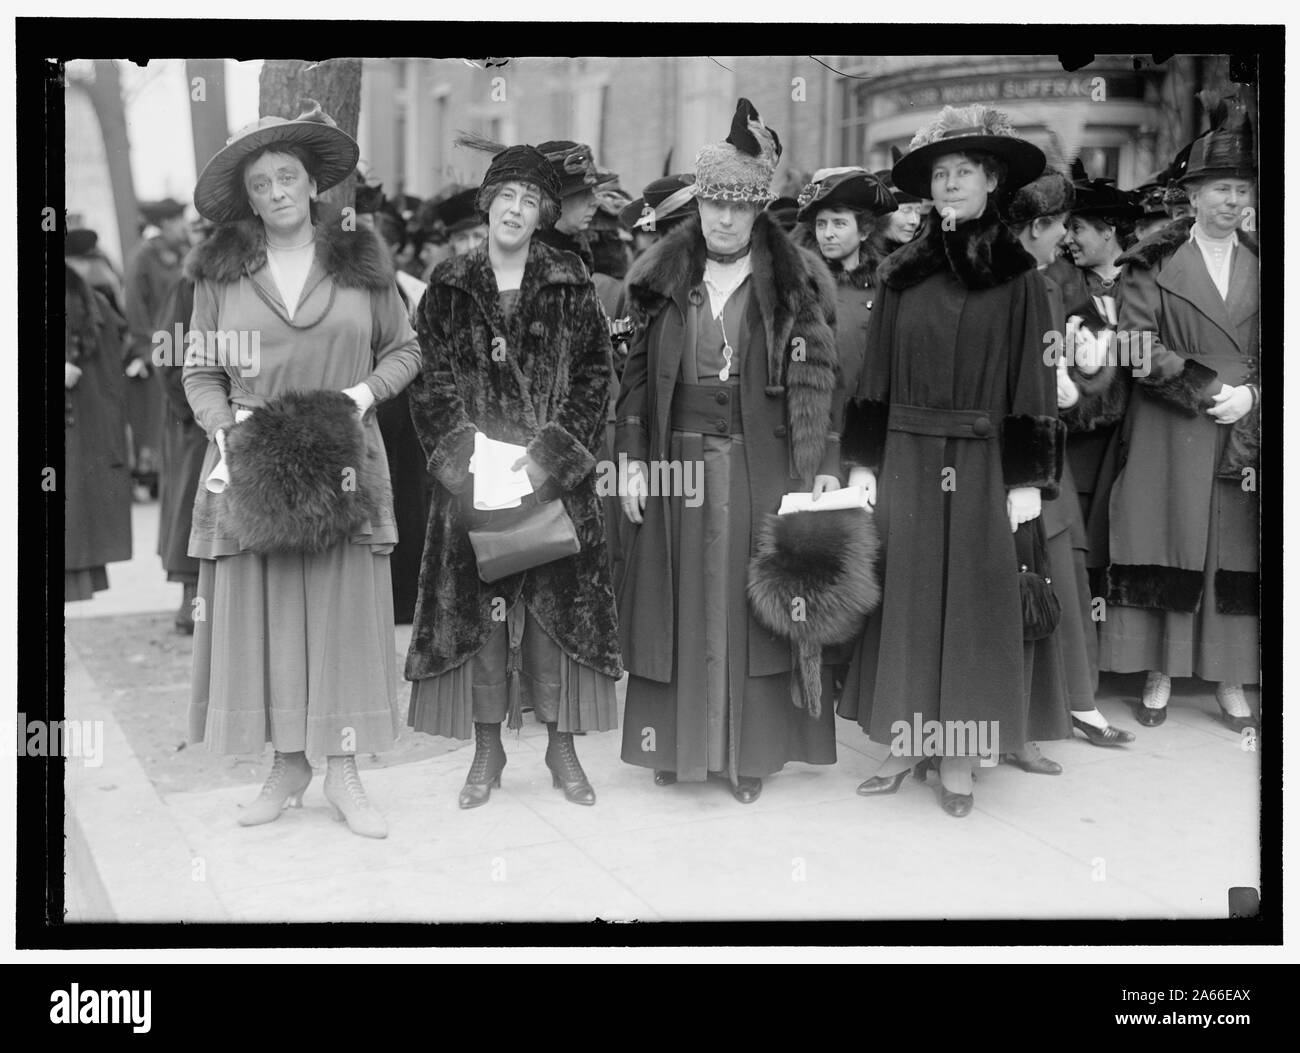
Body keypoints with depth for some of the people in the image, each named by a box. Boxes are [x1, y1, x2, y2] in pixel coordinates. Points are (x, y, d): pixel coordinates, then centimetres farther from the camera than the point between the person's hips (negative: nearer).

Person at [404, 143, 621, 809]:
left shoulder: (570, 288, 5)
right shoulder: (449, 289, 8)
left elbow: (593, 380, 0)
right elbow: (430, 381, 4)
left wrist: (549, 451, -12)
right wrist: (462, 450, -11)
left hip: (554, 472, -1)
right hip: (472, 474, 1)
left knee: (559, 599, 0)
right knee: (476, 600, 1)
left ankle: (562, 746, 12)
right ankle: (486, 750, 12)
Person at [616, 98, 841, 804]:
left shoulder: (797, 281, 1)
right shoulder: (660, 277, 6)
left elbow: (819, 378, -3)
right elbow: (637, 371, 7)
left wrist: (826, 466, -10)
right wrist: (632, 459, 0)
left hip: (763, 465, -2)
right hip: (678, 462, 2)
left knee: (753, 601, 2)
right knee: (679, 600, 6)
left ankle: (751, 748, 12)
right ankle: (676, 741, 18)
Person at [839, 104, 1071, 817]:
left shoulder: (1016, 278, 0)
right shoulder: (901, 275, 6)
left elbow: (1033, 383, -2)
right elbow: (875, 376, 7)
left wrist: (1029, 481, -7)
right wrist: (861, 461, 1)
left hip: (984, 468, -2)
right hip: (907, 464, 2)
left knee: (974, 603, 3)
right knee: (906, 598, 5)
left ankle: (959, 759, 13)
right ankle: (905, 741, 17)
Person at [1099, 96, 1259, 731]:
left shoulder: (1262, 264, 11)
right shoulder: (1154, 263, 2)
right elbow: (1138, 345, -5)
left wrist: (1252, 397, -10)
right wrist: (1208, 388, -13)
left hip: (1247, 435, 2)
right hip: (1168, 438, -2)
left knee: (1236, 556, 3)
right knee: (1169, 550, 0)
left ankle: (1230, 681, 12)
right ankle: (1159, 675, 10)